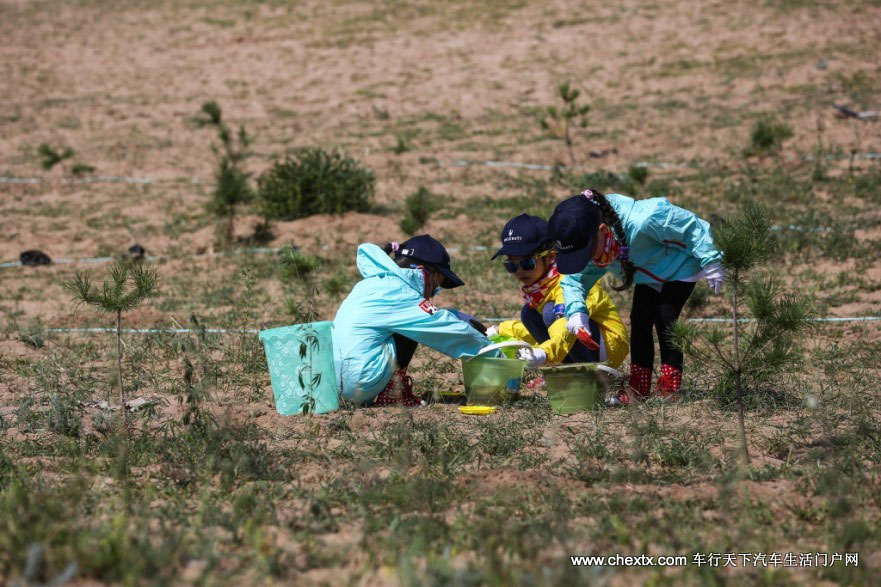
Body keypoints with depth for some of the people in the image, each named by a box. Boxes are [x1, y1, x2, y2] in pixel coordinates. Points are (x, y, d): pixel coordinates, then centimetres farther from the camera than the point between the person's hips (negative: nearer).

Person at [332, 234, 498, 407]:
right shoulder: (398, 294, -11)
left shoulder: (373, 283, 17)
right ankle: (394, 389, -8)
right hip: (361, 384, -9)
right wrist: (493, 353, 0)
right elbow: (449, 329, -10)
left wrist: (465, 320, 20)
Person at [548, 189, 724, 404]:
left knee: (665, 320, -16)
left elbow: (691, 226, -33)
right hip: (647, 275, 7)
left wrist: (710, 263, -25)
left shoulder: (640, 221, -46)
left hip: (679, 267, -7)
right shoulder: (584, 241, -24)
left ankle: (670, 388, -7)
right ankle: (639, 389, 10)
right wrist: (576, 311, -33)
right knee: (639, 322, 0)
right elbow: (574, 279, -13)